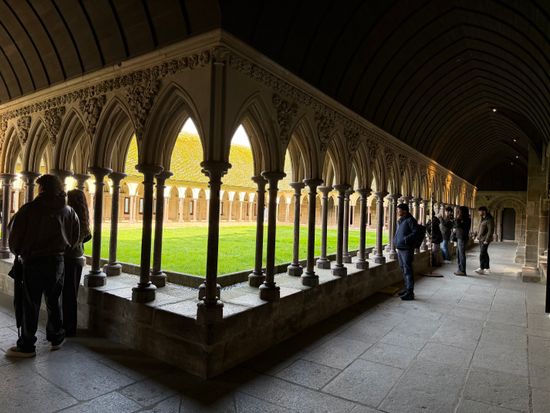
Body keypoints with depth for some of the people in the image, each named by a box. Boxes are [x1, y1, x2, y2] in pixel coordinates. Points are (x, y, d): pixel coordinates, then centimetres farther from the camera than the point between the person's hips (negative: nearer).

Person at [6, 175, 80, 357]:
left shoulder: (30, 208, -10)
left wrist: (17, 251, 12)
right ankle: (57, 338, 25)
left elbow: (15, 233, -6)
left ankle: (26, 346, 11)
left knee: (31, 305, 4)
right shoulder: (68, 211, 1)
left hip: (33, 261, -4)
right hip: (57, 261, 4)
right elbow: (74, 237, 6)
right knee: (54, 301, 16)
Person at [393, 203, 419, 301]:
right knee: (403, 269, 16)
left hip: (407, 249, -9)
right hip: (400, 249, 9)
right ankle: (406, 288, 28)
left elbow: (415, 232, -17)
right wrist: (395, 241, 11)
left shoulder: (410, 220, -11)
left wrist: (406, 239, -22)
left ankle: (410, 292, -1)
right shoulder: (400, 221, 15)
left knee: (407, 270, -6)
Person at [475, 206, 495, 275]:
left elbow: (490, 231, -19)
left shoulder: (489, 219, -16)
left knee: (482, 254, -10)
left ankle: (481, 269, -7)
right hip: (481, 238, 10)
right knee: (484, 254, 14)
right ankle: (487, 268, 22)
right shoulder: (482, 218, 12)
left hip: (485, 239, -9)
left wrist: (486, 240, -20)